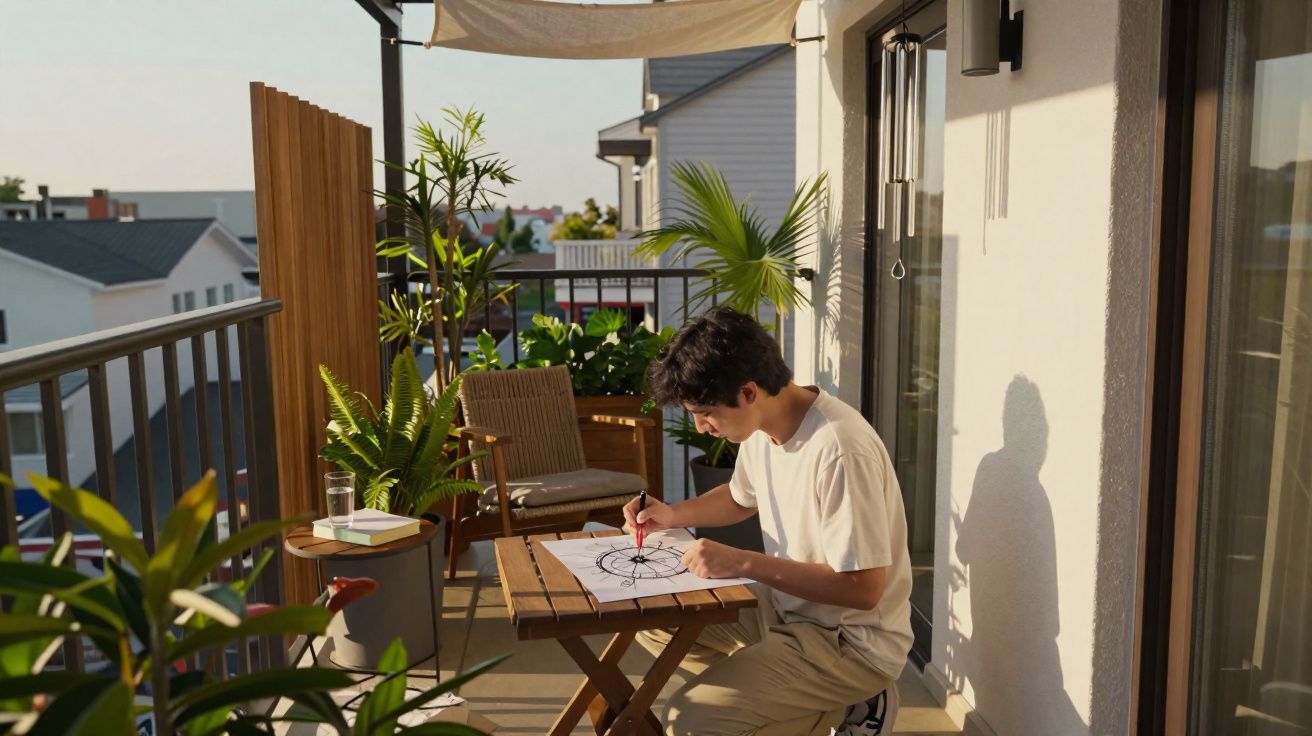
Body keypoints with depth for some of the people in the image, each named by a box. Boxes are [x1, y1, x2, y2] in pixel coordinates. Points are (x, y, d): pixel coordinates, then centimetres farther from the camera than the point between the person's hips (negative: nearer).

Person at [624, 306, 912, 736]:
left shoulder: (840, 451, -29)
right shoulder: (763, 429, -1)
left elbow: (863, 588, -27)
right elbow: (741, 499, 20)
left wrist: (743, 563, -26)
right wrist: (671, 515, 3)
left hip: (853, 641, -9)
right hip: (786, 609, 9)